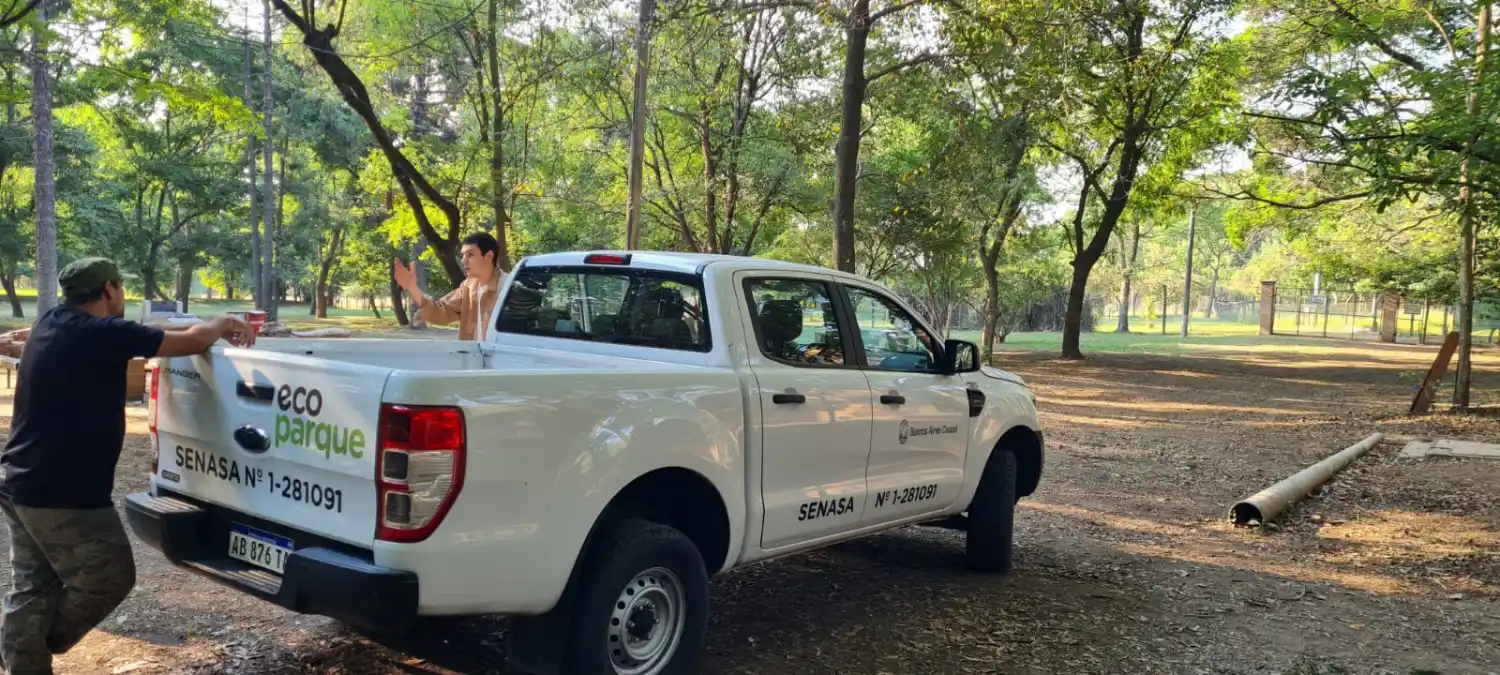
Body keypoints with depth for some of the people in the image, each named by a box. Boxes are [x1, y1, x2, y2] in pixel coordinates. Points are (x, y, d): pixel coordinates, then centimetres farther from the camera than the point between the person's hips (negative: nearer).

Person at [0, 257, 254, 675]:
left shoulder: (53, 323, 9)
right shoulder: (103, 333, -18)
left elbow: (142, 337, 18)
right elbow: (193, 342, -12)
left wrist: (214, 328, 18)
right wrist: (220, 325, 10)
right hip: (65, 494, -9)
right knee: (110, 578, 9)